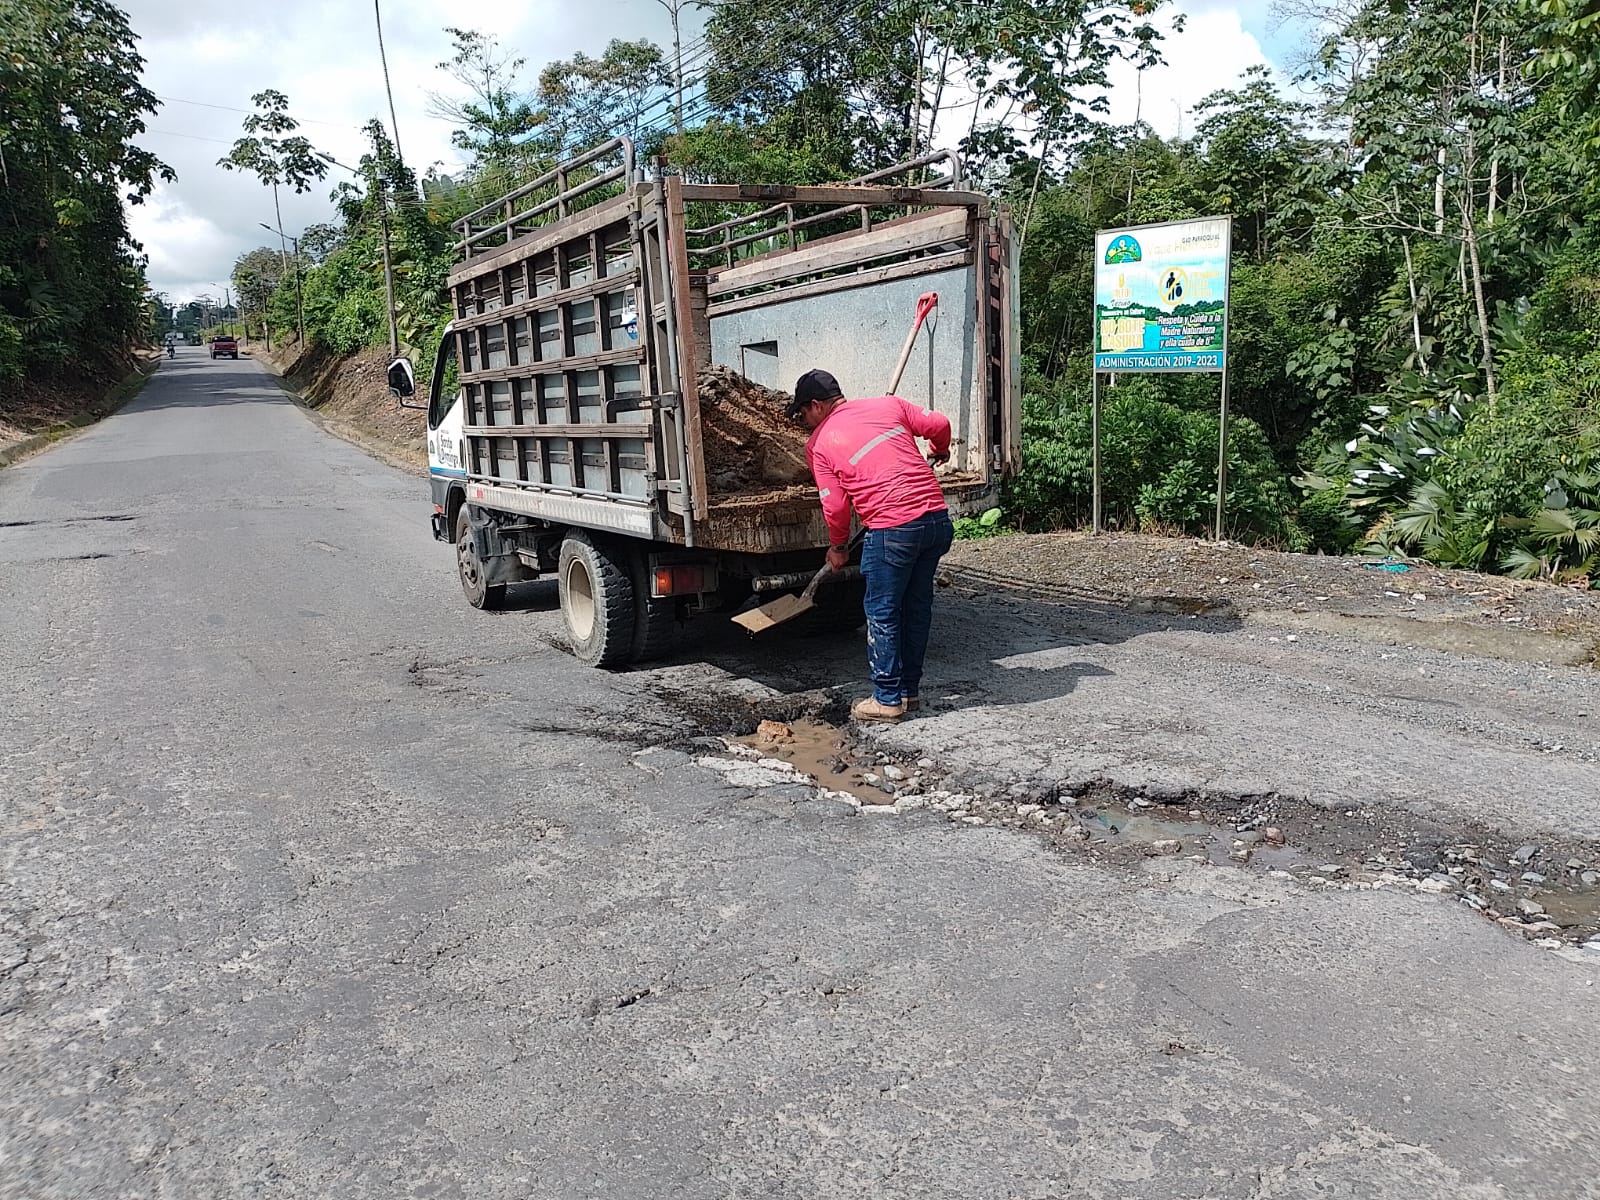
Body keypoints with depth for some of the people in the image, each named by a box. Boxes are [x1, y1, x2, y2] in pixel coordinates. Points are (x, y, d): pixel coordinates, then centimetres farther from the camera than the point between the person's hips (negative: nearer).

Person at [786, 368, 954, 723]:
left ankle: (887, 699, 13)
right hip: (937, 517, 6)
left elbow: (835, 506, 1)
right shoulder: (888, 404, 14)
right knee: (917, 605, 17)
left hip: (893, 529, -6)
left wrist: (838, 547, 17)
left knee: (882, 613, 8)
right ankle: (910, 690, 27)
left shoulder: (819, 443, 3)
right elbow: (938, 424, 12)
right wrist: (940, 450, 34)